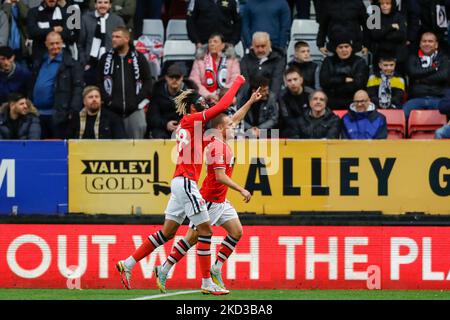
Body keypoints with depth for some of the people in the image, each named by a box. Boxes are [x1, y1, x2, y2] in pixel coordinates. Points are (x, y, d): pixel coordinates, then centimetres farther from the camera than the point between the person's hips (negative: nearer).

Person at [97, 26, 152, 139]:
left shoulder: (139, 58, 7)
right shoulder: (106, 58, 9)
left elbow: (148, 81, 8)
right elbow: (98, 81, 9)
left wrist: (141, 99, -3)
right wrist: (107, 99, -4)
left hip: (135, 110, -1)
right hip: (113, 110, 1)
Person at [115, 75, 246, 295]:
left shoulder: (186, 124, 15)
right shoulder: (191, 120, -9)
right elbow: (223, 105, -13)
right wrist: (237, 82, -3)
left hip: (180, 182, 9)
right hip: (186, 181, -9)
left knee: (167, 232, 12)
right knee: (205, 229, -5)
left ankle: (128, 264, 14)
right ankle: (207, 283, -3)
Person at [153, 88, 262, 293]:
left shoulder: (222, 143, 8)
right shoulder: (218, 147, -19)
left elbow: (235, 118, 25)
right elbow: (220, 176, -26)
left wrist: (251, 102, 27)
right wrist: (242, 190, -23)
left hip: (220, 201, 10)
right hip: (209, 199, -10)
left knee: (236, 232, 3)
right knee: (192, 238, -5)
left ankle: (216, 270, 6)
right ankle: (163, 270, 3)